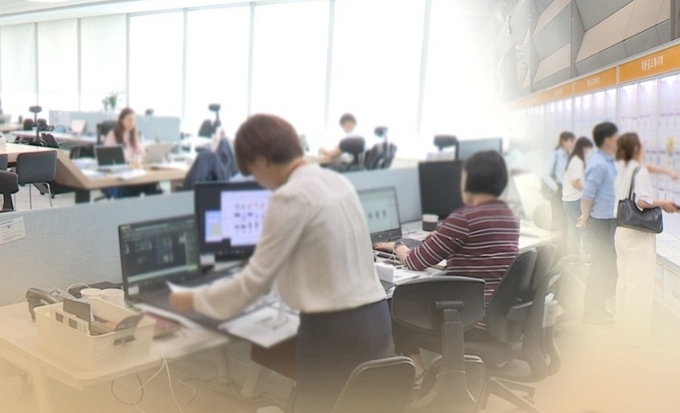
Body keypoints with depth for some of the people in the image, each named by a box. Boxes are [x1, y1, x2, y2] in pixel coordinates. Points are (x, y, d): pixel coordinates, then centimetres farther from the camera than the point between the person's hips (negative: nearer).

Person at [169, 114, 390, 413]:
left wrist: (195, 300, 3)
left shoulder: (290, 197, -16)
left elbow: (255, 280, -12)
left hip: (335, 329, -8)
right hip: (374, 317, 8)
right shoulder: (337, 181, 9)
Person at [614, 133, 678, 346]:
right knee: (639, 282, -1)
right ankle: (637, 333, 6)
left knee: (623, 279, 14)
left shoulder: (621, 169, 9)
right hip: (638, 233, -8)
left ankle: (623, 327, 24)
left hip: (621, 231, 8)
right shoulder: (640, 171, -14)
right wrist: (663, 203, -10)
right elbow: (642, 201, -24)